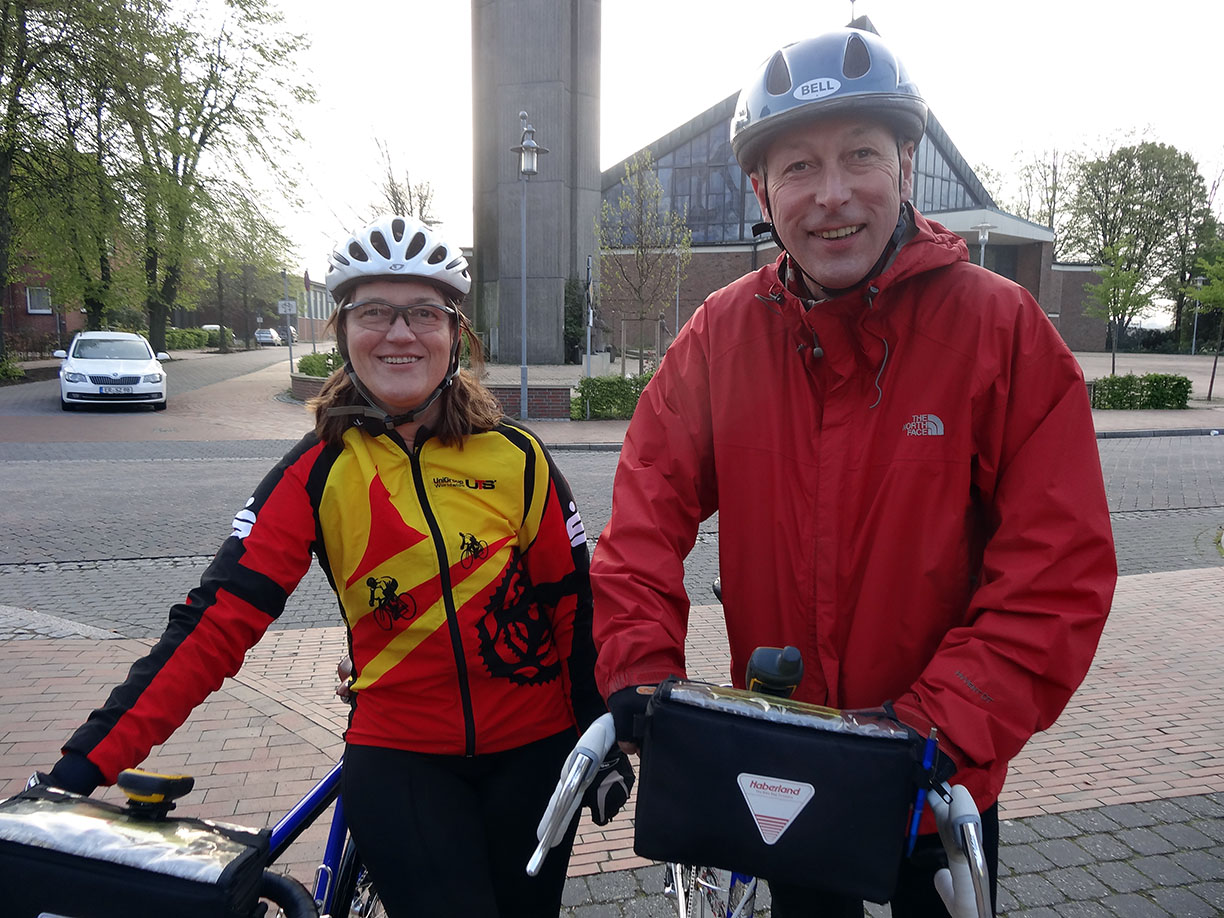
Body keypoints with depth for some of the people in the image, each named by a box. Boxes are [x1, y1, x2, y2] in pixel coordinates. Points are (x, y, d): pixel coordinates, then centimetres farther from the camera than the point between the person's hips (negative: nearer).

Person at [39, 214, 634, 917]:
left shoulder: (517, 457, -7)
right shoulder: (318, 472, -7)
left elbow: (575, 601, 0)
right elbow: (218, 621, -12)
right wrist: (85, 766, -18)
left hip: (532, 749, 2)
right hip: (399, 755, -1)